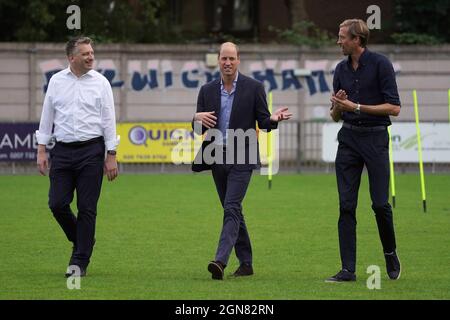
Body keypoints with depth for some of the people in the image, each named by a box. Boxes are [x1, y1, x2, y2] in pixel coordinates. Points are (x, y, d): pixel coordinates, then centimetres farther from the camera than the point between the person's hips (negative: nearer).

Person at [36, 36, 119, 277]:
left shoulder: (100, 82, 1)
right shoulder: (56, 81, 6)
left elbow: (109, 120, 1)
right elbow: (47, 117, 10)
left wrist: (111, 156, -3)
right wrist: (41, 150, 5)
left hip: (91, 151, -2)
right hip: (62, 150, 2)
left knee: (87, 209, -2)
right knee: (57, 204, -3)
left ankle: (80, 262, 4)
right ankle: (83, 242, 22)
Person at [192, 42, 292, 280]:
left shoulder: (254, 88, -2)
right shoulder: (207, 90, 8)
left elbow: (263, 122, 0)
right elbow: (198, 129, 9)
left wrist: (273, 119, -23)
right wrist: (198, 119, -15)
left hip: (241, 159, -5)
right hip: (217, 159, 5)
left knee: (231, 209, -15)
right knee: (233, 211, 11)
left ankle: (220, 261, -25)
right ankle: (246, 263, 19)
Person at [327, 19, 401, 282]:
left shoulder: (380, 64, -7)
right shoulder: (341, 69, 11)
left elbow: (394, 108, -12)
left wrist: (357, 107, -15)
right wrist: (338, 105, -7)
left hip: (375, 138, -5)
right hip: (348, 139, 5)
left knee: (380, 203, -6)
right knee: (346, 205, -1)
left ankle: (390, 253, 20)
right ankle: (348, 269, -1)